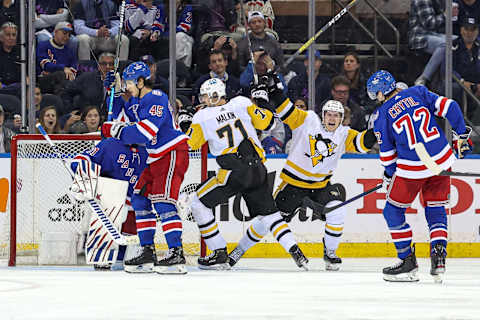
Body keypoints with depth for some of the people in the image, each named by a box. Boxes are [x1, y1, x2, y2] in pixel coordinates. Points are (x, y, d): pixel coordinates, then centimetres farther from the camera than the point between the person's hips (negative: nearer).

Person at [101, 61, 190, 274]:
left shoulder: (157, 99, -17)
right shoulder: (137, 101, 14)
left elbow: (145, 133, -26)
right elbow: (118, 117, 25)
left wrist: (118, 131, -18)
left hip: (173, 154, -11)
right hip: (156, 158, 11)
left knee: (162, 201, -19)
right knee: (140, 199, 9)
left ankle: (177, 254, -22)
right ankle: (147, 253, 12)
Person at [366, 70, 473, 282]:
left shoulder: (382, 115, 0)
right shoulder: (418, 93, 6)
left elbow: (387, 154, 5)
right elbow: (448, 107, -1)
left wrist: (389, 177, 21)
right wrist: (461, 135, 10)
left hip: (412, 168, -4)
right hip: (442, 160, 4)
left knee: (393, 211, 14)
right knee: (435, 208, 20)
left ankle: (407, 261, 10)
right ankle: (438, 254, 2)